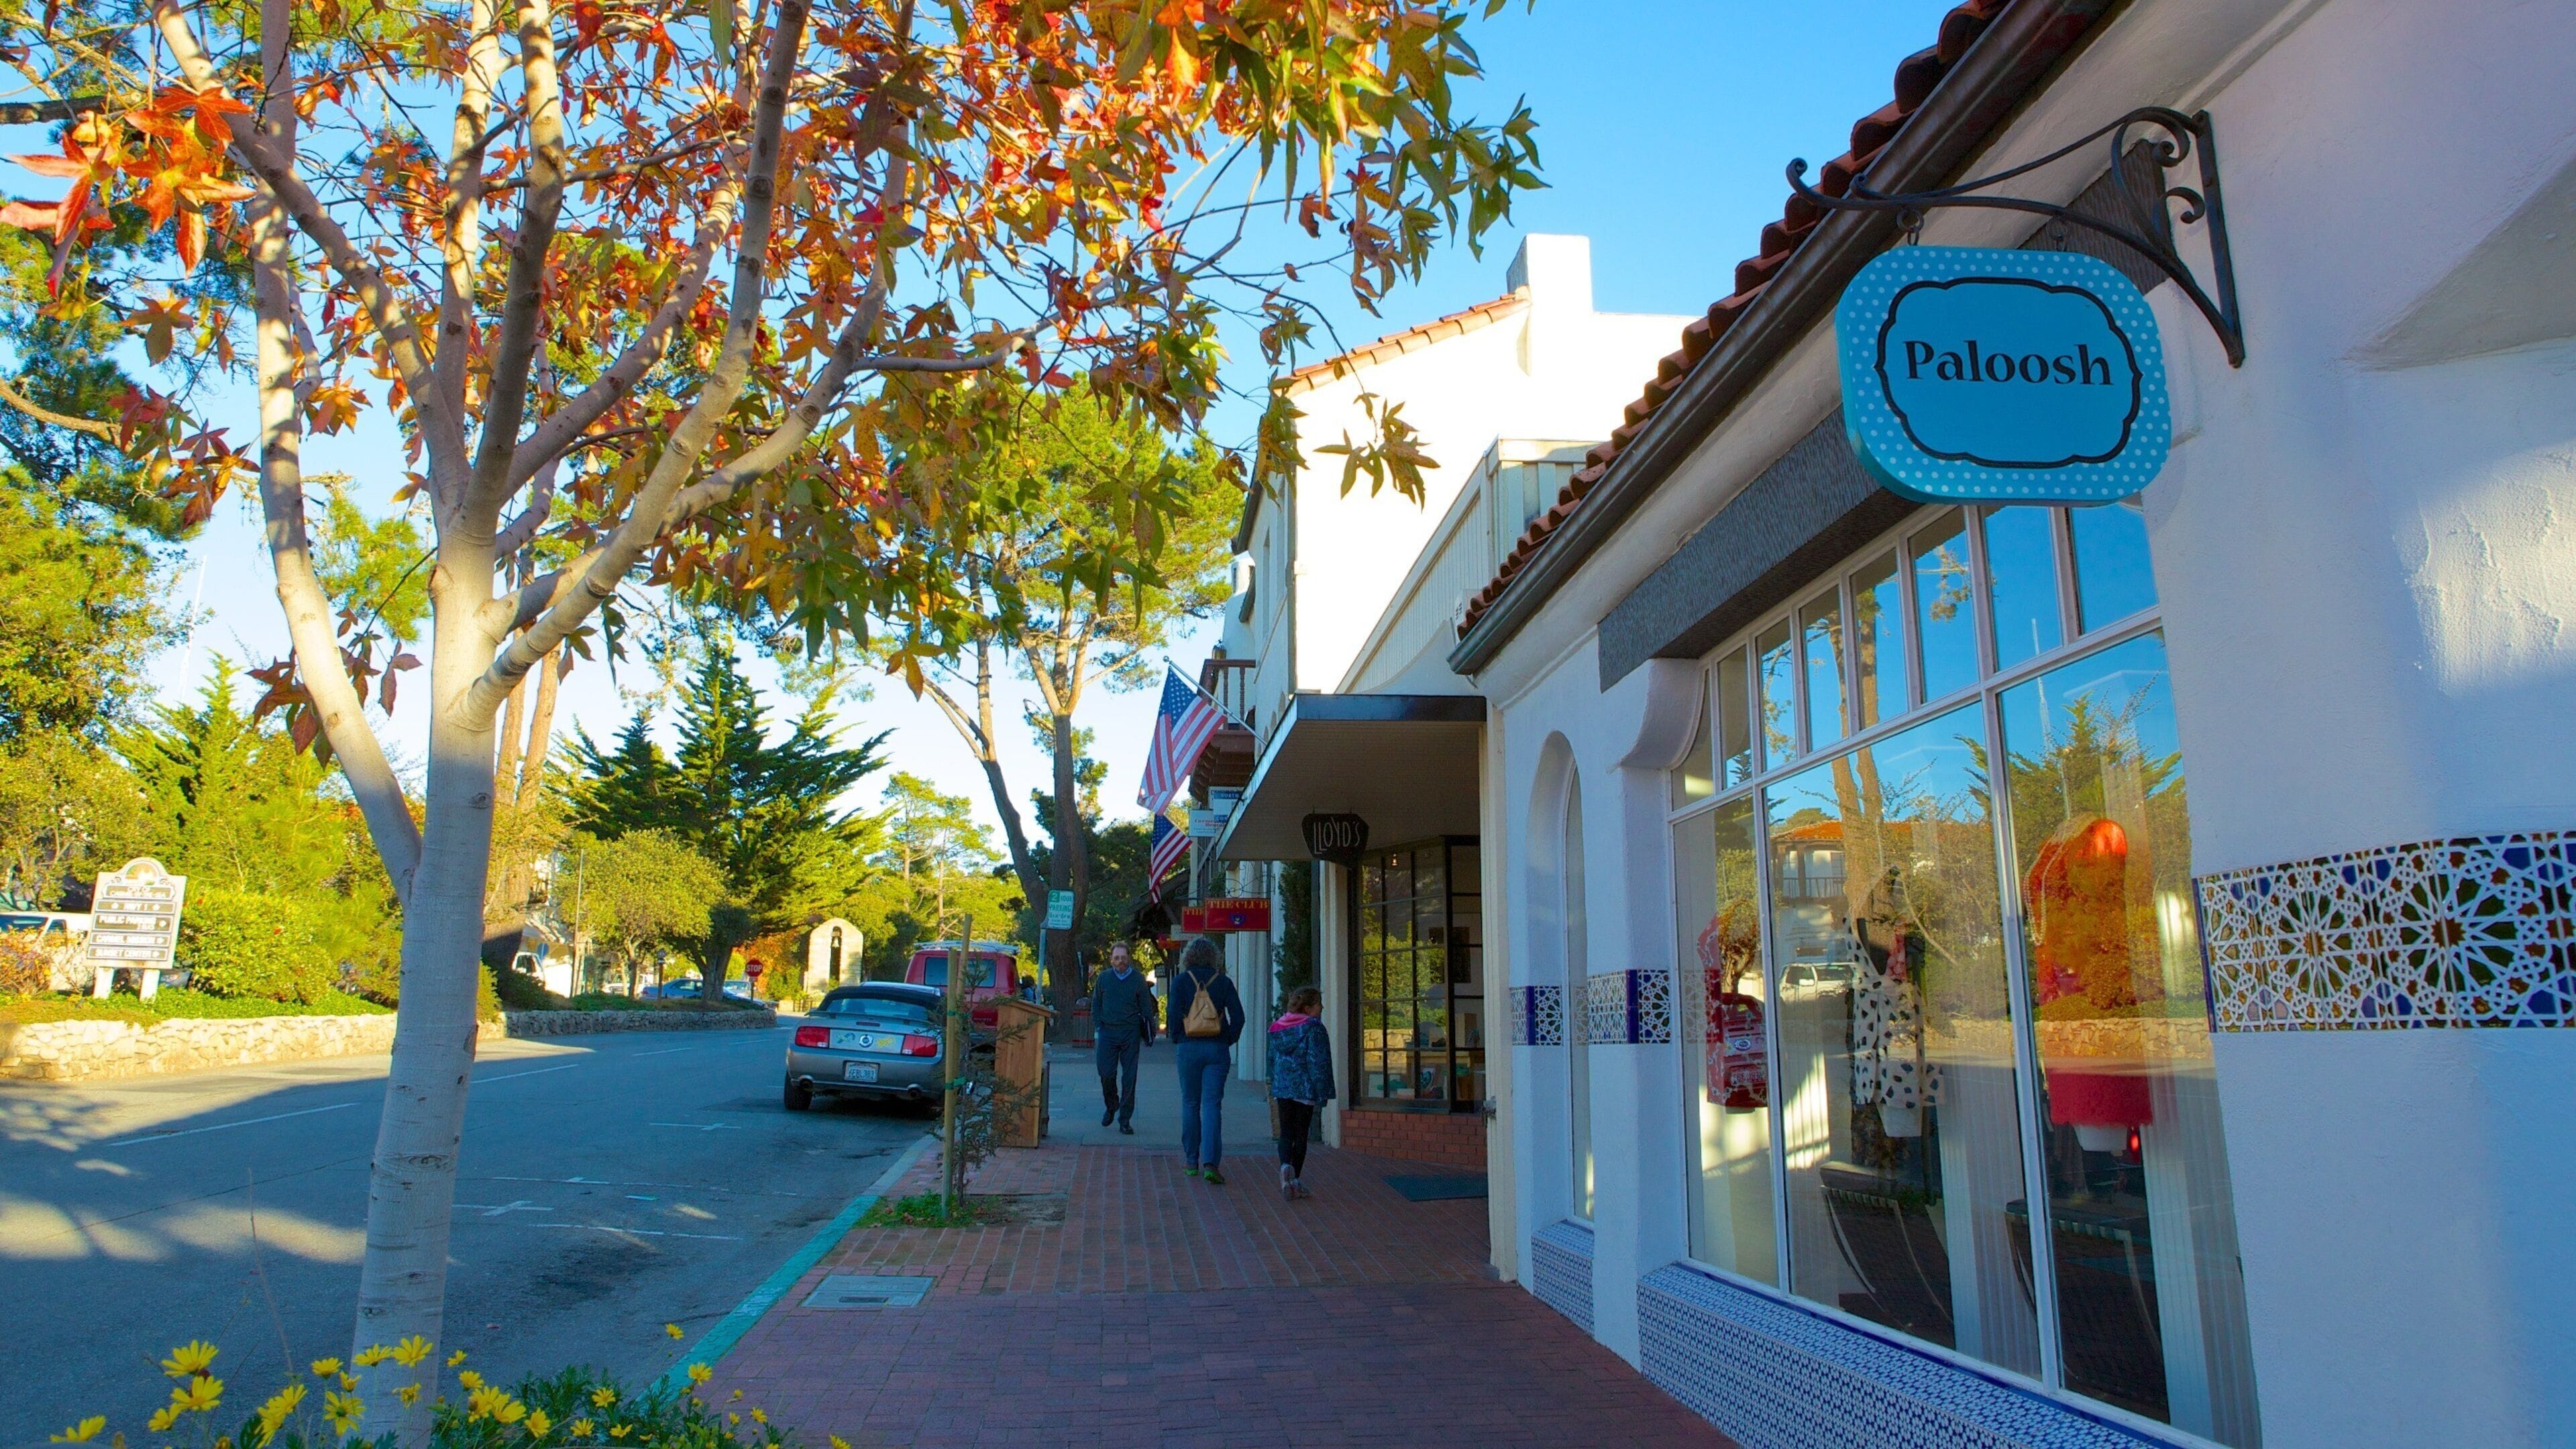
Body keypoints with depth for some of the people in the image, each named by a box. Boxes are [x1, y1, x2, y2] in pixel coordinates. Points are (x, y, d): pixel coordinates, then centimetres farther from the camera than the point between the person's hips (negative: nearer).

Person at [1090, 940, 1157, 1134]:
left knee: (1129, 1077, -1)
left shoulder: (1138, 979, 3)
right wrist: (1097, 1028, 4)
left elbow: (1146, 1007, 7)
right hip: (1108, 1031, 1)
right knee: (1107, 1073, -1)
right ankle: (1111, 1107, 26)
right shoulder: (1104, 978, 7)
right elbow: (1096, 1005, 14)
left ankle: (1125, 1119, 6)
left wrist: (1150, 1032, 0)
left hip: (1130, 1033, -1)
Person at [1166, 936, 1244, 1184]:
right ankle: (1210, 1162, -14)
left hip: (1189, 1049, 0)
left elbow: (1174, 1015, -8)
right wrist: (1228, 1041, 8)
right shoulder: (1224, 982, 1)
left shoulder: (1180, 981, -2)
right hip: (1217, 1049, 0)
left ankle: (1192, 1161, 18)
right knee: (1212, 1105, -1)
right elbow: (1238, 1016, -3)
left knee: (1190, 1104, 12)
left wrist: (1178, 1039, 7)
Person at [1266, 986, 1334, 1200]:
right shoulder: (1313, 1028, -11)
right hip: (1305, 1089, -5)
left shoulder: (1277, 1029, 11)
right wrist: (1322, 1093, -12)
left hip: (1282, 1088, 5)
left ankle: (1285, 1166, -17)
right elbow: (1318, 1062, -14)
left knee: (1286, 1133, 8)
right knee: (1301, 1134, 6)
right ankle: (1295, 1181, 9)